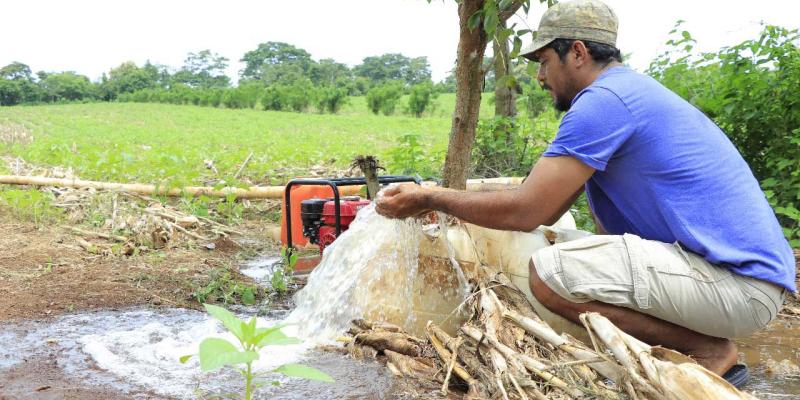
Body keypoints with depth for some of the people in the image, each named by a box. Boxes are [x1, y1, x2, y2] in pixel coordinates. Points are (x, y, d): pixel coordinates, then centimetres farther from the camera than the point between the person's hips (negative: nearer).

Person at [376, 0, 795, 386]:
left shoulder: (602, 100, -15)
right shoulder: (630, 91, 17)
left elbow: (526, 211, -17)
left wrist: (430, 199, -4)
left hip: (740, 283, -10)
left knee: (550, 273, -23)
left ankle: (711, 351, -5)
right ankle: (711, 346, 13)